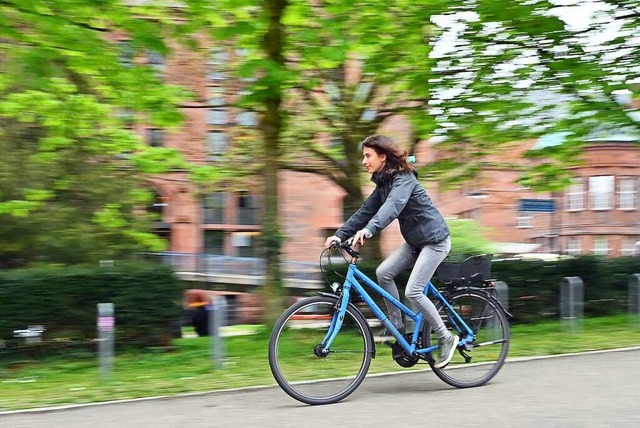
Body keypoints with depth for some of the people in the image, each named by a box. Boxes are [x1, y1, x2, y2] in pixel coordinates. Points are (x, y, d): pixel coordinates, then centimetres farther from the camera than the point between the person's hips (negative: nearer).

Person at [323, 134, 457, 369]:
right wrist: (340, 234, -4)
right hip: (415, 241, 9)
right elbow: (365, 211, 7)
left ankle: (446, 338, -1)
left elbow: (393, 206, -38)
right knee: (383, 272, -6)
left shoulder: (403, 179, -20)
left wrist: (368, 230, -53)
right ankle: (398, 327, 4)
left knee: (413, 291, -16)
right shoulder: (384, 183, 8)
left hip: (434, 239, -9)